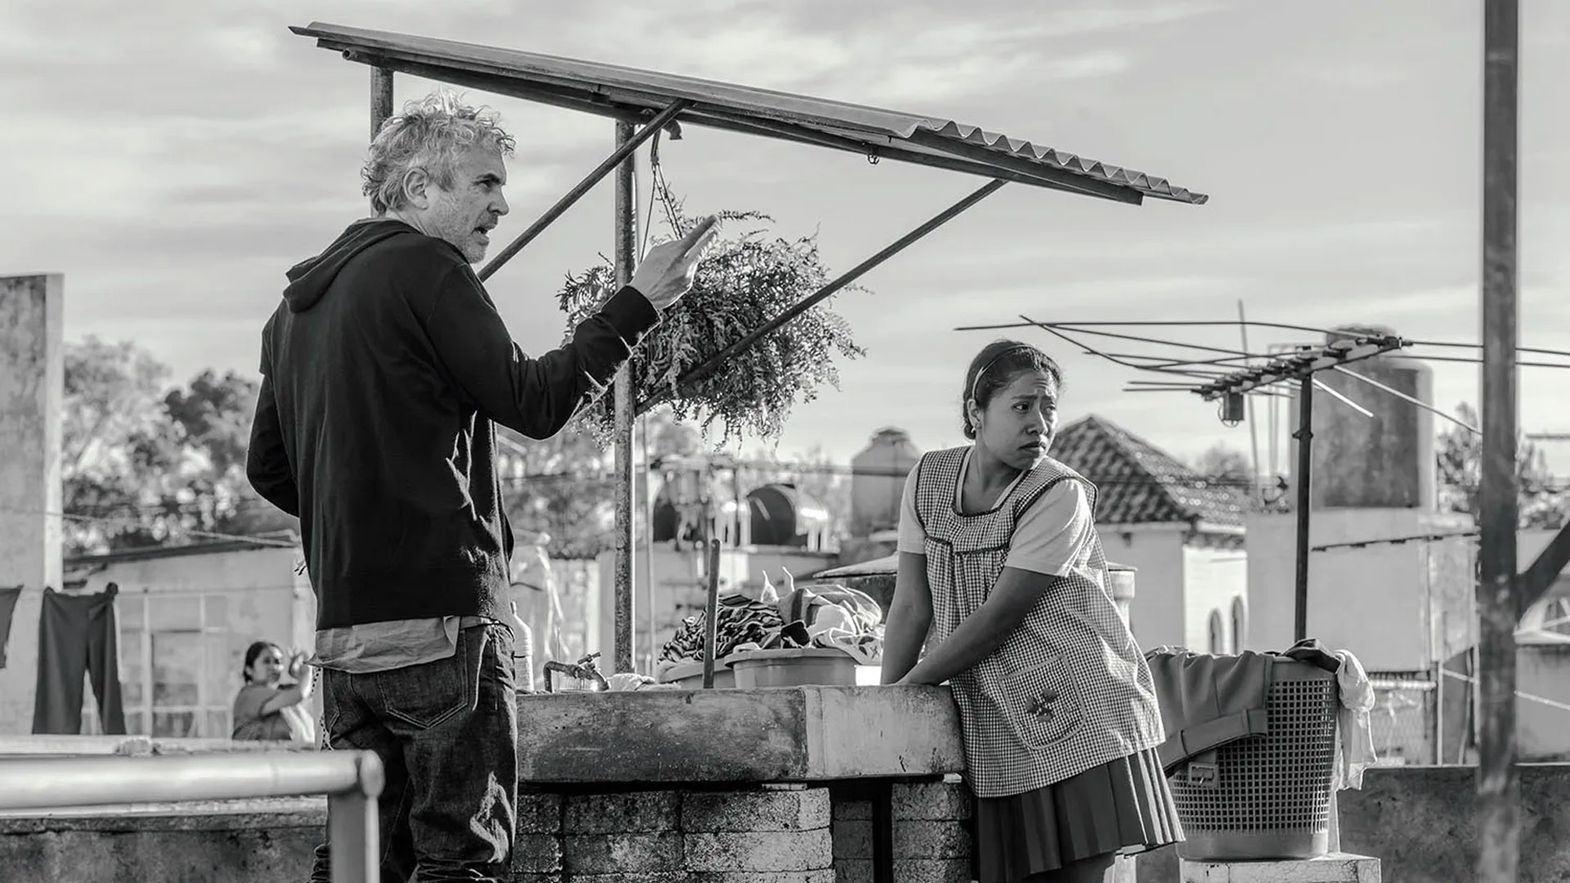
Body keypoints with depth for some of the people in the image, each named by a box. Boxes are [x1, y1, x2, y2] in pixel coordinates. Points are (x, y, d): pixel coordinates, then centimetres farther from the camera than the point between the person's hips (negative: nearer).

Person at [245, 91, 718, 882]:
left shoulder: (301, 298, 18)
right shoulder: (425, 269, -8)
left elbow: (269, 470, 21)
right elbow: (535, 402, -12)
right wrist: (639, 303, -6)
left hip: (342, 630, 8)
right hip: (441, 613, -8)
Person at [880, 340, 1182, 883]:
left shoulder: (1060, 496, -13)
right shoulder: (928, 480, 3)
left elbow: (997, 618, -15)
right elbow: (912, 606, 5)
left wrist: (907, 687, -10)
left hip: (1082, 713, -4)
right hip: (995, 726, 4)